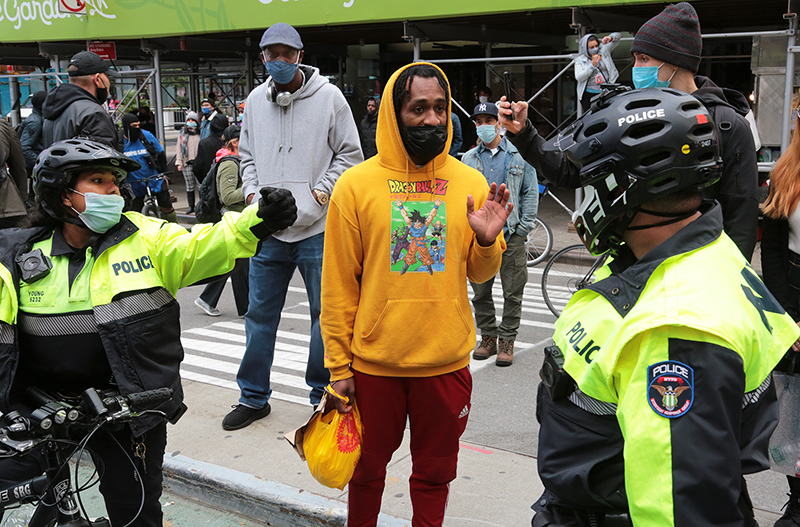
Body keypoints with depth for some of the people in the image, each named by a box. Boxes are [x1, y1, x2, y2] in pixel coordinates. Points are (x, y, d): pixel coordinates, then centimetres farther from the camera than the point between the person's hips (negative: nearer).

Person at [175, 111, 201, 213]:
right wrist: (179, 163, 5)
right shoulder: (183, 133, 13)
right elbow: (179, 148, 13)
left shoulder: (200, 133, 5)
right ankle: (191, 206, 11)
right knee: (189, 186, 6)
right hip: (187, 163, 3)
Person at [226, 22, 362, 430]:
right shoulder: (255, 100, 10)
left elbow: (349, 153, 1)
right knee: (260, 313, 10)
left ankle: (323, 393, 21)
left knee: (326, 313, 5)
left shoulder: (328, 97, -2)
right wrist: (252, 192, 4)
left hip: (317, 229, -3)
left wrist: (321, 191, -8)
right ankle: (253, 396, 24)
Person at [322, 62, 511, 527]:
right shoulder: (356, 185, -7)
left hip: (447, 361, 2)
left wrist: (486, 242, -15)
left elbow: (480, 274, 6)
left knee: (435, 471, 17)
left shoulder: (471, 183, 0)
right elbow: (339, 284, -4)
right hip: (374, 361, -1)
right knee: (367, 467, 17)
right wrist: (339, 364, -3)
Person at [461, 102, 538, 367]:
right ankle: (488, 337, 21)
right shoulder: (468, 159, 10)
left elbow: (531, 192, 4)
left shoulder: (519, 155, 4)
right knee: (480, 291, 7)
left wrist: (524, 227, -3)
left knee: (513, 292, 1)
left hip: (511, 233, -2)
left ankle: (507, 341, 12)